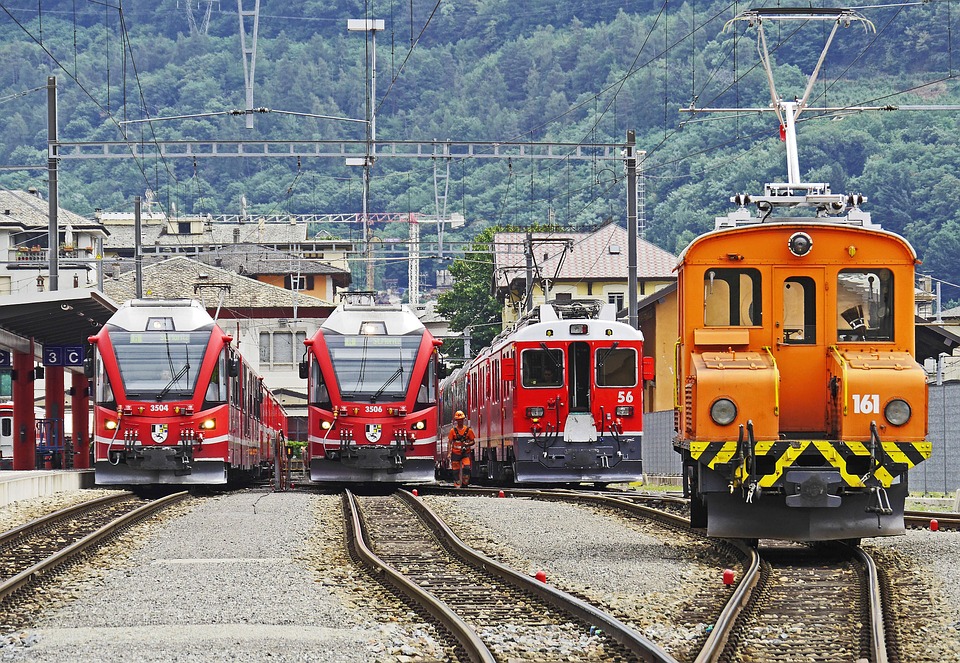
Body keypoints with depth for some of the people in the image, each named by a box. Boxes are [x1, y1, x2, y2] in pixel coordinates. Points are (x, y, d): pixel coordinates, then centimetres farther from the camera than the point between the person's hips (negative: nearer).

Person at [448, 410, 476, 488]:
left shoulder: (468, 430, 3)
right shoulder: (453, 431, 4)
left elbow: (473, 442, 8)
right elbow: (450, 442, 6)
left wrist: (467, 444, -14)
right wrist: (449, 453, -3)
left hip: (466, 452, -1)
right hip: (456, 453, 1)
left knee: (466, 468, -17)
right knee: (456, 470, 1)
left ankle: (465, 483, -3)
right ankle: (457, 484, 11)